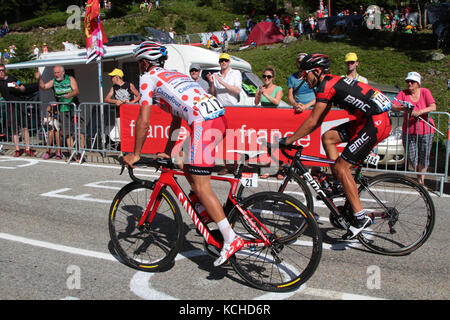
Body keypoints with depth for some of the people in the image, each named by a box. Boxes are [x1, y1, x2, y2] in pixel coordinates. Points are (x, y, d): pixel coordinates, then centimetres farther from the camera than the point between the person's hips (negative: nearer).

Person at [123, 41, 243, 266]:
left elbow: (143, 120, 3)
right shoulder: (174, 75, 34)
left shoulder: (148, 77, 10)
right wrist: (167, 152, 37)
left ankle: (231, 239, -10)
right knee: (189, 170, 26)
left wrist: (135, 154, 12)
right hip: (219, 118, 9)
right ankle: (208, 214, 28)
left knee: (200, 186, -7)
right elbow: (176, 119, 34)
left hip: (203, 122, -9)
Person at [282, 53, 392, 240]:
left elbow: (312, 122, -12)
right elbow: (318, 120, 23)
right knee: (328, 137, 10)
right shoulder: (331, 83, 20)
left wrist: (290, 140, -4)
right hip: (369, 118, 10)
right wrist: (296, 136, 21)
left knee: (341, 167, -9)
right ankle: (341, 188, 12)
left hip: (377, 121, -10)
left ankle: (360, 217, -3)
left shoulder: (326, 85, -10)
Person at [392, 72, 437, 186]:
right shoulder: (403, 93, -1)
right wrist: (403, 108, -30)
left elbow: (433, 107, -15)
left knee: (424, 157, 3)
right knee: (411, 157, 5)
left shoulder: (425, 92, -2)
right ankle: (418, 174, 33)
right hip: (408, 131, 1)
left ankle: (421, 179, 23)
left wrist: (420, 111, -31)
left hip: (425, 131, -1)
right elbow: (393, 106, -11)